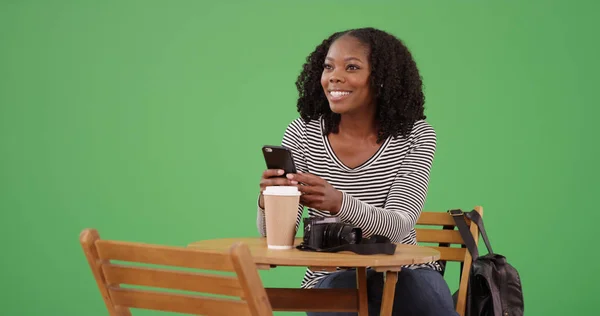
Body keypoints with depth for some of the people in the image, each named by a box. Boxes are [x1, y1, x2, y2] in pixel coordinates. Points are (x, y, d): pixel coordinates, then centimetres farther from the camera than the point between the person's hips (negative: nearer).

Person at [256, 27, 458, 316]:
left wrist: (339, 202, -40)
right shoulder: (303, 132, -3)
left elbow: (398, 226, -20)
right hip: (332, 276, 0)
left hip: (402, 270, 0)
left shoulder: (416, 135, -6)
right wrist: (268, 201, -32)